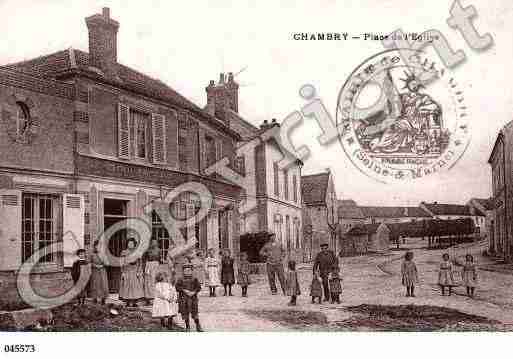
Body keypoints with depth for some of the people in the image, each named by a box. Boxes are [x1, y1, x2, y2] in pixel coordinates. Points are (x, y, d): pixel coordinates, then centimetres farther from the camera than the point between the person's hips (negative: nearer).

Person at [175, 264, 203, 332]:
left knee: (195, 313, -3)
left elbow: (199, 287, -1)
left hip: (193, 298, 0)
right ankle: (187, 327, 18)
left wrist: (193, 292, -16)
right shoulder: (181, 280, 5)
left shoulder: (194, 279, 6)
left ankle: (198, 327, 6)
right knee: (185, 313, 5)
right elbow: (177, 287, -6)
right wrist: (184, 290, -18)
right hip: (184, 299, 1)